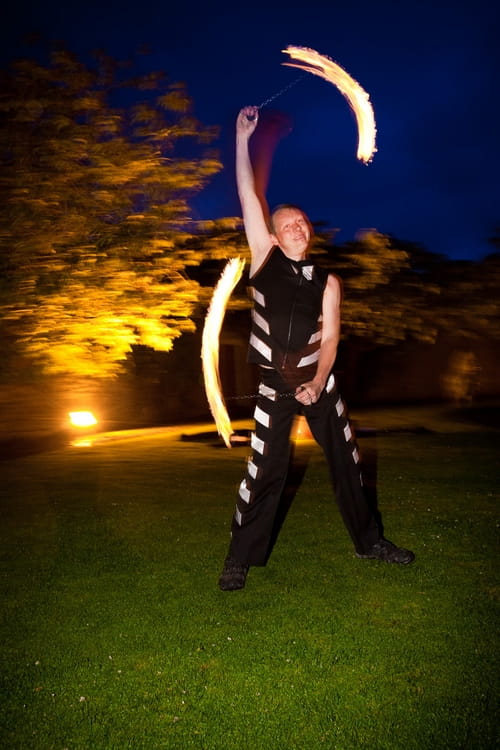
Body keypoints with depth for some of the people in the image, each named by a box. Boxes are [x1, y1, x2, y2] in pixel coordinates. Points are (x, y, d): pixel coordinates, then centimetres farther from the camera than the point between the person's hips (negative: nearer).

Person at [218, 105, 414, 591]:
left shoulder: (326, 282, 3)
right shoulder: (264, 257, -1)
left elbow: (330, 336, -3)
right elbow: (248, 196, -5)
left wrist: (317, 382, -17)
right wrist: (242, 137, -7)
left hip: (318, 382, 2)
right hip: (273, 386, -2)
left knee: (345, 460, 10)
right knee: (264, 472, -2)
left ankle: (368, 540, 28)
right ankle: (240, 558, 12)